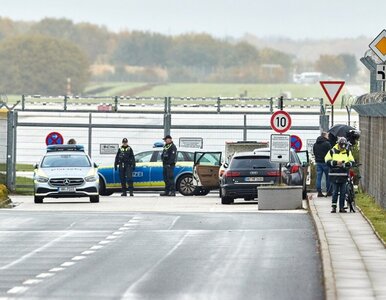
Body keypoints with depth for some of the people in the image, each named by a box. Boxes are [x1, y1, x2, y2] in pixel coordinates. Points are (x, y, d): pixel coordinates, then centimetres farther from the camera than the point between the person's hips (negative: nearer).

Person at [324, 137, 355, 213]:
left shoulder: (348, 152, 10)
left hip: (344, 175, 2)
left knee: (343, 192, 4)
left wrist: (344, 164, -14)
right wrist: (336, 163, -15)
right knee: (335, 192, -2)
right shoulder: (332, 151, 3)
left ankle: (342, 207, 10)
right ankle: (334, 207, 4)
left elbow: (352, 162, 4)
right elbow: (327, 161, -3)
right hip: (334, 175, -2)